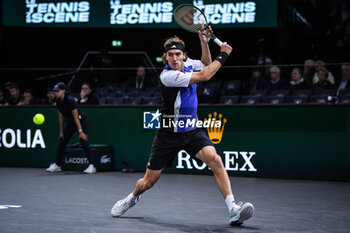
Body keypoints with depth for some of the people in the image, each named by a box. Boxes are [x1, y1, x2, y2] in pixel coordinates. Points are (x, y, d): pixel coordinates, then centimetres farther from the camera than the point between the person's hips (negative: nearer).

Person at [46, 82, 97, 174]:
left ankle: (92, 166, -25)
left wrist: (80, 131, -25)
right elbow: (61, 117, 5)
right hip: (70, 122, 8)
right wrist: (61, 131, 7)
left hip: (81, 121, -8)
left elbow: (76, 117, -26)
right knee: (62, 142, 9)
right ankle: (57, 165, 22)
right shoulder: (58, 102, -5)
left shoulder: (70, 100, -27)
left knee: (83, 141, -21)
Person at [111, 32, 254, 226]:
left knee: (215, 159, -25)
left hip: (192, 132, 4)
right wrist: (222, 55, -11)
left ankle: (233, 210, -30)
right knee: (148, 182, 7)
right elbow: (205, 76, -22)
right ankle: (132, 198, 43)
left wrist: (204, 44, 8)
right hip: (168, 135, -4)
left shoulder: (188, 64, 0)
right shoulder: (167, 76, -22)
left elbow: (206, 65, 25)